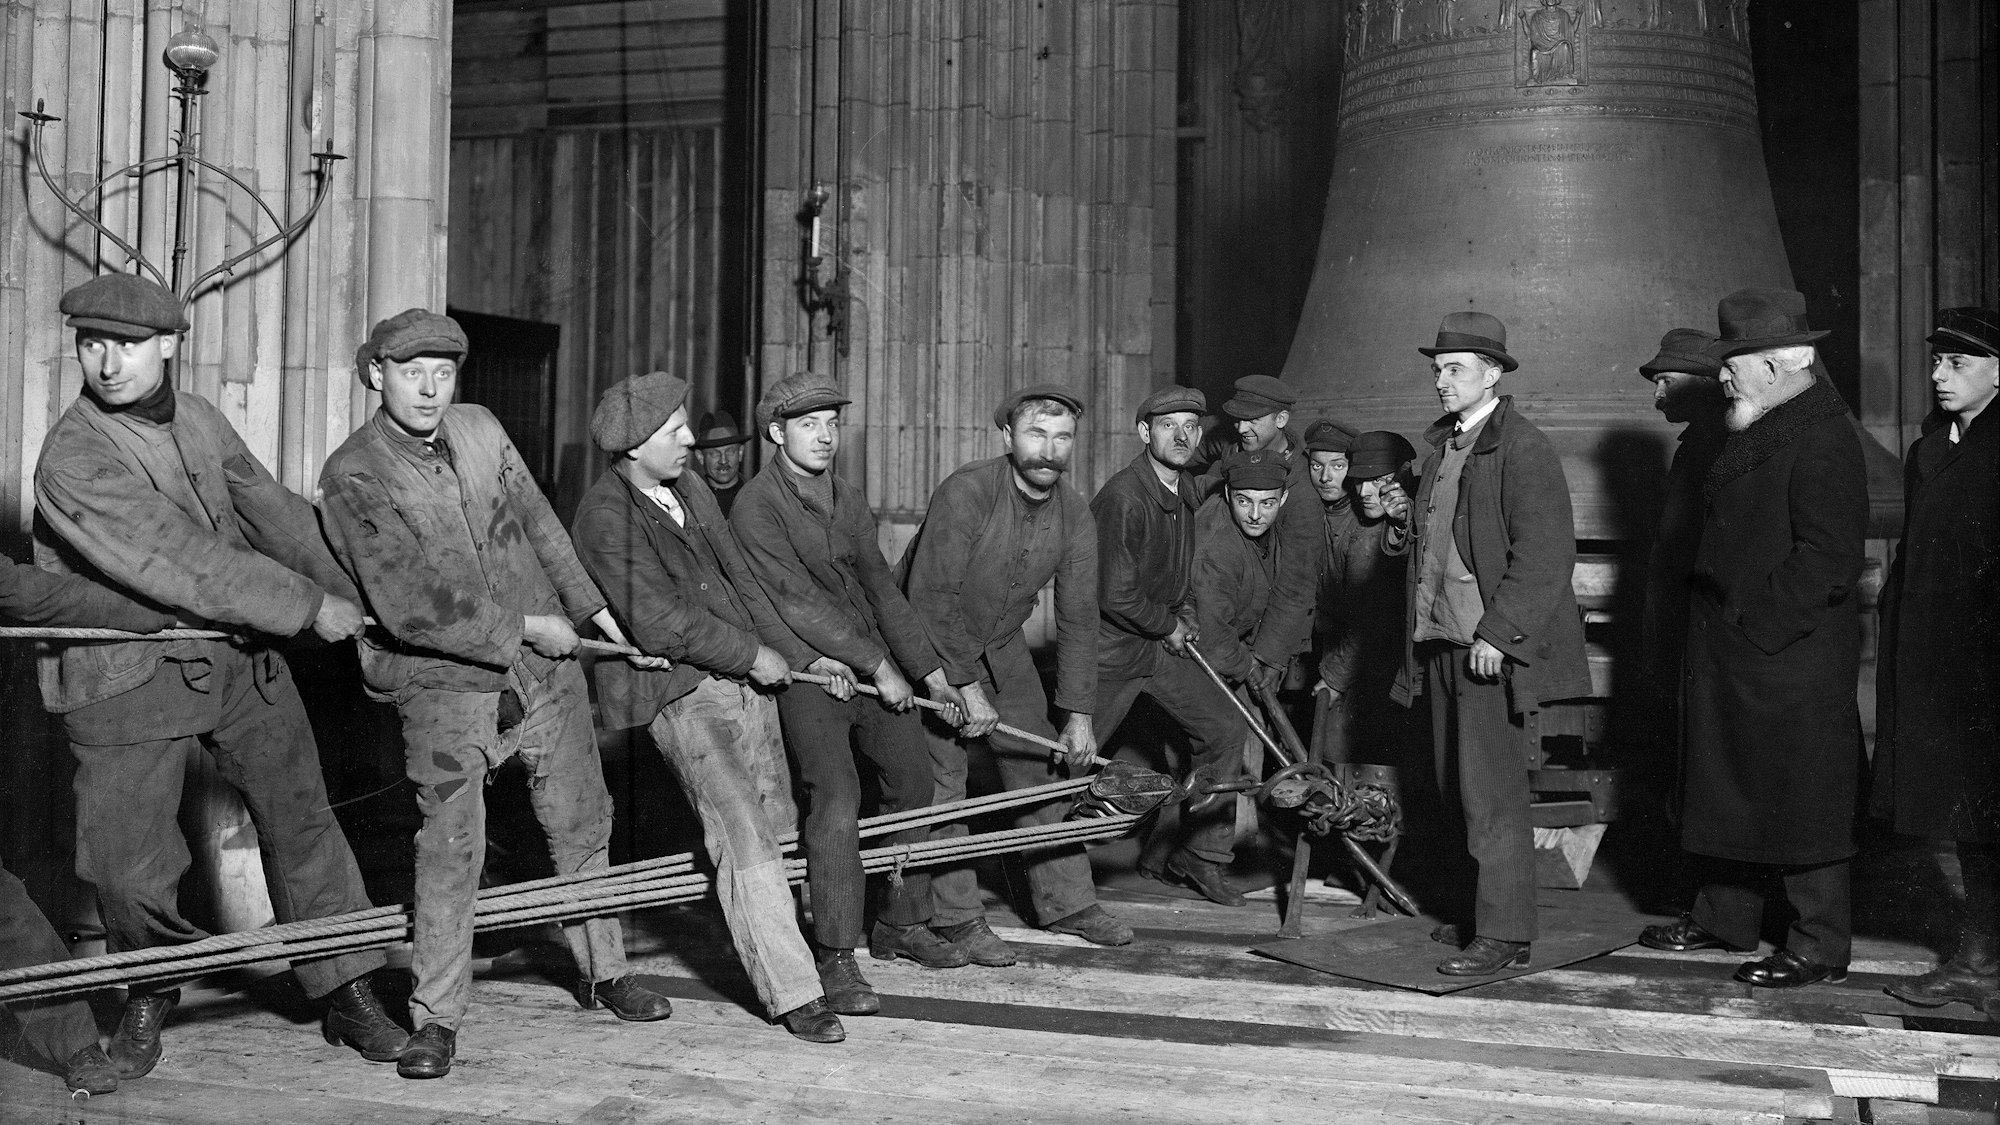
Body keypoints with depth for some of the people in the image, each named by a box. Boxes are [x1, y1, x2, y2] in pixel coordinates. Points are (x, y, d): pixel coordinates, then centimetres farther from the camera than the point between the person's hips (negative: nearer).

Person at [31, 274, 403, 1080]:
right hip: (128, 676, -5)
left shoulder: (198, 418, 3)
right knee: (127, 867, 0)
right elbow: (185, 564, -25)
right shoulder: (72, 460, -20)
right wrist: (310, 607, -20)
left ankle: (346, 993, 18)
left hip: (240, 656, 6)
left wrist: (346, 596, 2)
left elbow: (269, 510, 10)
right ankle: (151, 990, 30)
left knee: (301, 818, 7)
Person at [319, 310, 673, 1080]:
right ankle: (435, 1018, 4)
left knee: (580, 825, 14)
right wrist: (523, 628, -15)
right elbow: (408, 604, -20)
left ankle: (602, 972, 32)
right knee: (450, 848, -9)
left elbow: (538, 524, 16)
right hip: (445, 680, -5)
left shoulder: (481, 429, 4)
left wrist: (590, 609, 16)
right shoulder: (353, 474, -14)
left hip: (546, 666, 5)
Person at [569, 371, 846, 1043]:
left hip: (746, 680, 8)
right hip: (682, 693, -8)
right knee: (745, 840, -12)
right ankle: (792, 993, -8)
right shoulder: (606, 515, -12)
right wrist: (750, 654, -12)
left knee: (775, 822, 13)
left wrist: (802, 658, 14)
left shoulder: (690, 488, 14)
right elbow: (657, 620, -19)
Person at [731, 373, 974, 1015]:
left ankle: (901, 925, 29)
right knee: (836, 795, -20)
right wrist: (879, 666, -16)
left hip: (873, 664, 8)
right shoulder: (756, 508, -11)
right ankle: (836, 960, -14)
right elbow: (799, 601, -16)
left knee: (914, 781, 12)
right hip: (805, 670, -8)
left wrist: (930, 670, 15)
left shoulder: (848, 502, 11)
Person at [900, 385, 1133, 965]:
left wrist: (1079, 713, -5)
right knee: (940, 777, -8)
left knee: (1041, 769, 6)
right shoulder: (965, 493, -26)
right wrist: (967, 687, -26)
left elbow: (1077, 618, -2)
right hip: (930, 647, -6)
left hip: (1002, 649, 6)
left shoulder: (1074, 515, -7)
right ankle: (956, 916, 1)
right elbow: (929, 597, -27)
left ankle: (1065, 901, 18)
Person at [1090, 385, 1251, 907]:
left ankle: (1201, 854, 14)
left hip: (1163, 642, 8)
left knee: (1225, 727, 4)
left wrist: (1186, 613, 8)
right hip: (1110, 647, -8)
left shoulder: (1186, 489, 5)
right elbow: (1117, 595, -24)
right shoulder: (1124, 497, -24)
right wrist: (1170, 625, -9)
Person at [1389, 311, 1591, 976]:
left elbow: (1545, 554, -17)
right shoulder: (1443, 444, 16)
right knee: (1460, 789, 13)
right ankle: (1482, 904, 24)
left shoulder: (1522, 448, -11)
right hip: (1441, 642, 8)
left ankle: (1504, 935, -1)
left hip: (1490, 650, -8)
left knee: (1491, 793, -7)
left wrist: (1495, 634, -19)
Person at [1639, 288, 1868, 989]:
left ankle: (1819, 948, 8)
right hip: (1731, 652, 10)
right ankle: (1724, 919, 30)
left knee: (1801, 797, -2)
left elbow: (1829, 560, -22)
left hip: (1791, 660, -10)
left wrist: (1755, 619, -19)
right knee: (1729, 788, 17)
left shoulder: (1822, 441, -16)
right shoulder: (1752, 434, 14)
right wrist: (1719, 621, 12)